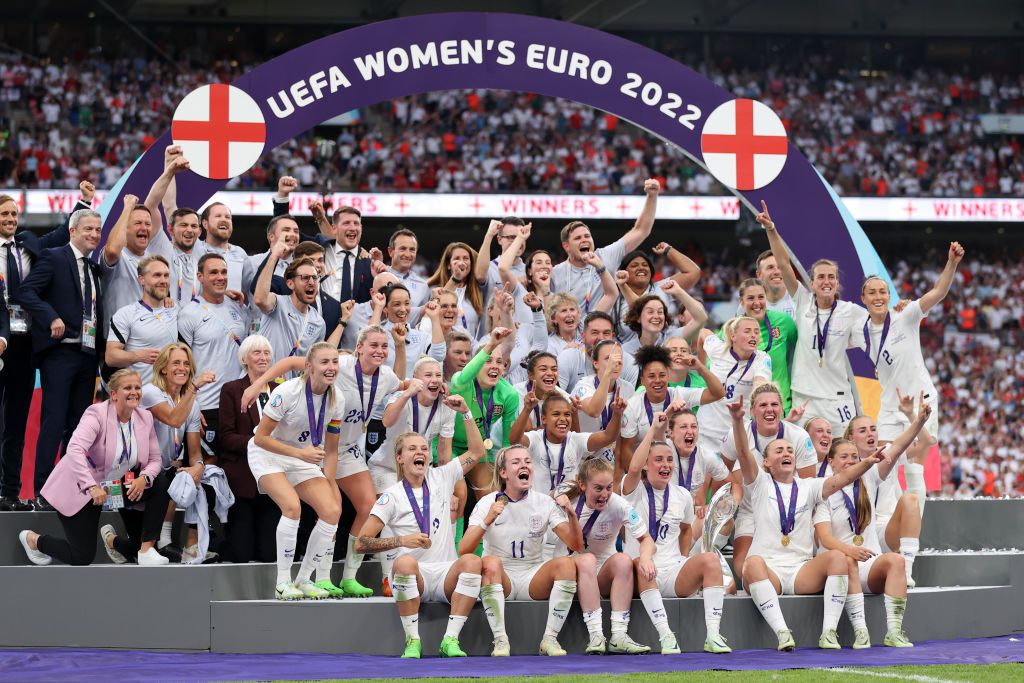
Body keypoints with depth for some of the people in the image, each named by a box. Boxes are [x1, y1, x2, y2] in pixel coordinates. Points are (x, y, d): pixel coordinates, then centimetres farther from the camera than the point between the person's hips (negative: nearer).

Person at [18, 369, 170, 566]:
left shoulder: (145, 417, -4)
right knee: (82, 558, -9)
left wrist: (144, 478, -24)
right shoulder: (97, 414, -22)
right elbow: (75, 450, -36)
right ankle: (33, 539, 22)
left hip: (118, 486, 6)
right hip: (80, 489, -6)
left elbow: (154, 459, -1)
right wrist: (92, 487, -46)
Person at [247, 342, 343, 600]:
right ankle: (282, 583, -18)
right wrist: (300, 452, -27)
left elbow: (330, 450, 2)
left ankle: (304, 579, 3)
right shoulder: (287, 392, -25)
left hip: (305, 458, 6)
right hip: (267, 455, -6)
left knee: (332, 510, -13)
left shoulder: (337, 399, -8)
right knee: (292, 506, -30)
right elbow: (260, 437, -20)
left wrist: (328, 488, -3)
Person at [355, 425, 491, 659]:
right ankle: (412, 641, -29)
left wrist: (465, 412, 4)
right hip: (412, 577, -2)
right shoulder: (392, 496, 2)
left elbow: (477, 451, 13)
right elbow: (361, 543, -4)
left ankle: (450, 639, -31)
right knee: (405, 562, -38)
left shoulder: (441, 478, 12)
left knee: (472, 561, -31)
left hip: (445, 573, 2)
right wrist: (402, 540, -16)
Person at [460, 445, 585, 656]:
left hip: (533, 579, 2)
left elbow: (576, 546, -3)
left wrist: (572, 515, -19)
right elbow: (463, 550, -14)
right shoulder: (488, 503, -3)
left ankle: (550, 638, -22)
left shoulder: (544, 503, 3)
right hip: (499, 578, -2)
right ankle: (500, 640, -30)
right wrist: (487, 521, -28)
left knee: (566, 563, -27)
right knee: (490, 562, -35)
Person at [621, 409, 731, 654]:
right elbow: (634, 468, -22)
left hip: (674, 575, 4)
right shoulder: (634, 491, 0)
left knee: (710, 559, -25)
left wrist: (685, 559, 14)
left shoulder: (682, 495, 14)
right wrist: (655, 429, -19)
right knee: (642, 563, -39)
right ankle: (665, 636, -42)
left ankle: (713, 635, -32)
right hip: (642, 577, -4)